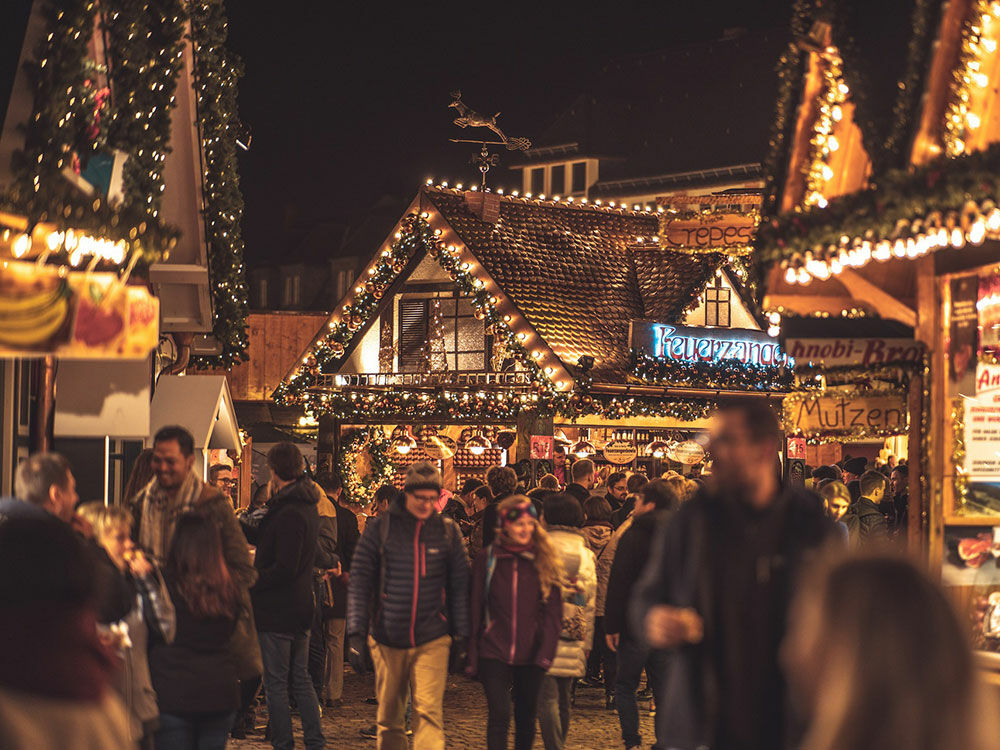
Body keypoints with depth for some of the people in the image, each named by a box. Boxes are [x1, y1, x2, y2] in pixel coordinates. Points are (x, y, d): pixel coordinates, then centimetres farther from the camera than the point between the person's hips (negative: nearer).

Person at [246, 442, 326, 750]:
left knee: (276, 683, -1)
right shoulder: (308, 506, 10)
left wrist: (250, 582, -15)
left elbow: (284, 569, -24)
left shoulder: (287, 514, -21)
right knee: (300, 679, 15)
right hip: (301, 608, 9)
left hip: (277, 610, -9)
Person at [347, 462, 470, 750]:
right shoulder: (380, 528, 1)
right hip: (387, 640, 1)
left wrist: (460, 638, 7)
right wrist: (355, 634, -6)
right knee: (388, 718, 8)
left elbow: (460, 586, 10)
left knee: (428, 712, -13)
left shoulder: (447, 530, 5)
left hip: (432, 641, -1)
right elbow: (359, 582, 1)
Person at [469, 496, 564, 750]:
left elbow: (553, 610, 3)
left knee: (526, 719, 11)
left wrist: (546, 651, -9)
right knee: (499, 715, -12)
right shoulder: (487, 558, 1)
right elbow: (475, 609, 5)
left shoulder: (543, 561, 4)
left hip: (530, 654, 2)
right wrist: (472, 656, 3)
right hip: (493, 652, -2)